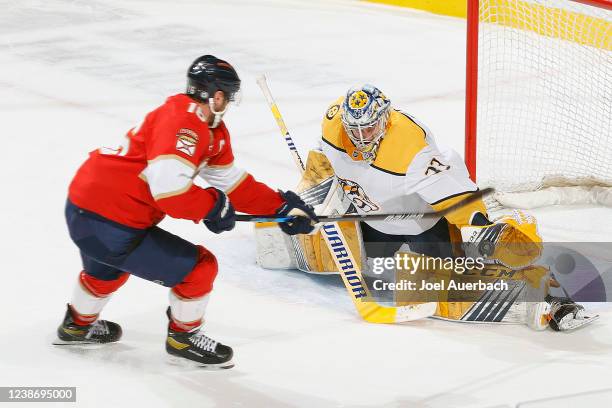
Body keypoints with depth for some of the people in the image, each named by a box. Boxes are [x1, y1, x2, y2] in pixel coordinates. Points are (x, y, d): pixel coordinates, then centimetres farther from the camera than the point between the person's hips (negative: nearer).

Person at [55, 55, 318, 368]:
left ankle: (78, 325, 62)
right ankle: (183, 338, 20)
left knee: (108, 268, 40)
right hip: (109, 226, -10)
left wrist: (283, 206, 14)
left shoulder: (210, 129, 12)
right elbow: (169, 187, -30)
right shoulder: (183, 122, -19)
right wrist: (214, 205, -14)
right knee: (199, 268, -1)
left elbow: (232, 182, 18)